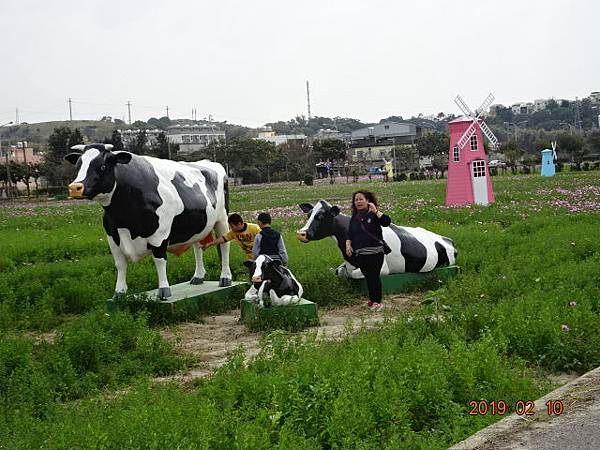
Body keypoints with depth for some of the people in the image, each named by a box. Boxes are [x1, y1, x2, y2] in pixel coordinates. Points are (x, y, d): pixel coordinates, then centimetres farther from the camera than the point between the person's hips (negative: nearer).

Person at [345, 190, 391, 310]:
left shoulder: (374, 214, -3)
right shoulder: (354, 217, 14)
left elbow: (387, 222, -18)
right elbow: (349, 233, 17)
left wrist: (376, 211, -23)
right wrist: (348, 244, 1)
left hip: (375, 252, -5)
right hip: (360, 253, 5)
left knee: (374, 277, -4)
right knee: (368, 277, 12)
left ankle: (377, 301, 3)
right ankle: (372, 299, 23)